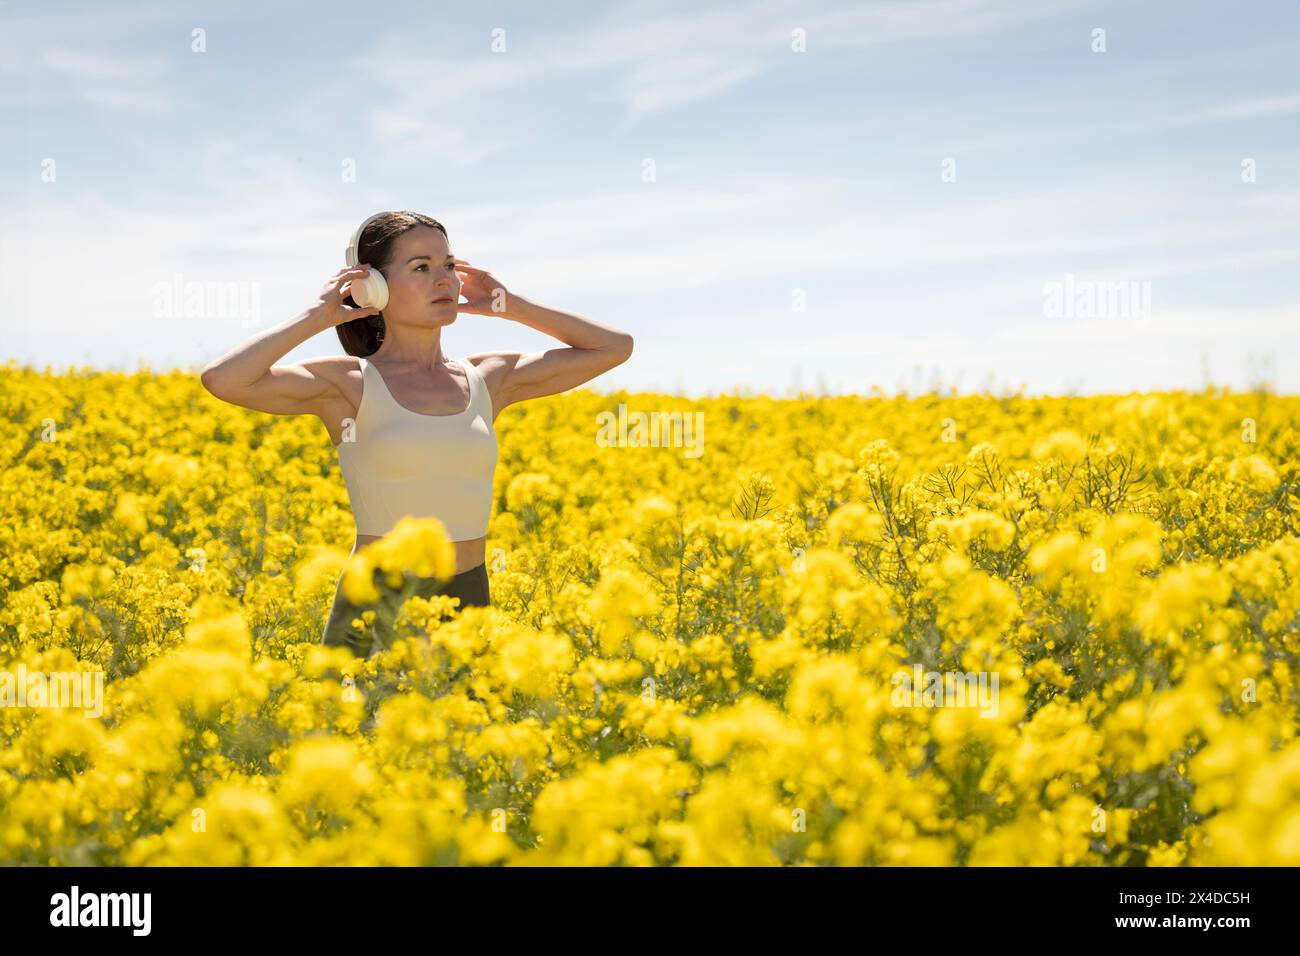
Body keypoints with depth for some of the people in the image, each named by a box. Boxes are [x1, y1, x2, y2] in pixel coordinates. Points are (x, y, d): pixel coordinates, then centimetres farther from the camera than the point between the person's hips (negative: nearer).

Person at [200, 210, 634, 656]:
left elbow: (616, 346, 15)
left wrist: (510, 305, 11)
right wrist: (316, 316, -10)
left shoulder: (490, 379, 10)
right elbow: (221, 379, -17)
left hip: (469, 606, 4)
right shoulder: (348, 383, -2)